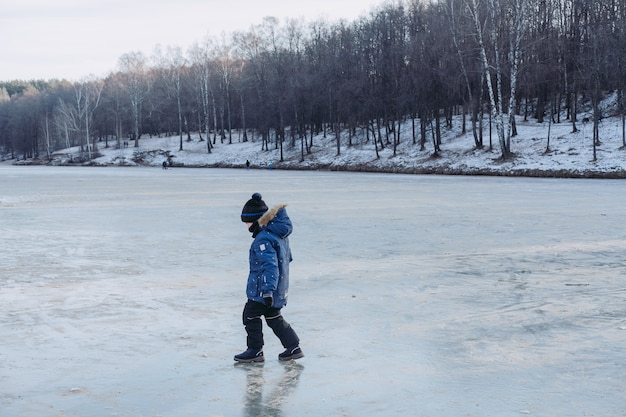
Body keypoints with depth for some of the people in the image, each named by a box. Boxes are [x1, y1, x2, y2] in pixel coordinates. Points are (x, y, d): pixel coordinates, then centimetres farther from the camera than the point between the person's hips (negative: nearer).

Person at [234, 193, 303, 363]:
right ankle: (293, 347, 20)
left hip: (262, 289, -10)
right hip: (279, 288, 10)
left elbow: (270, 265, -31)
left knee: (250, 315, 6)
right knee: (273, 317, 20)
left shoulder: (263, 239, -23)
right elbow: (287, 257, 20)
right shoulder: (279, 233, 7)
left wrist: (268, 289, -36)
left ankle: (255, 350, 15)